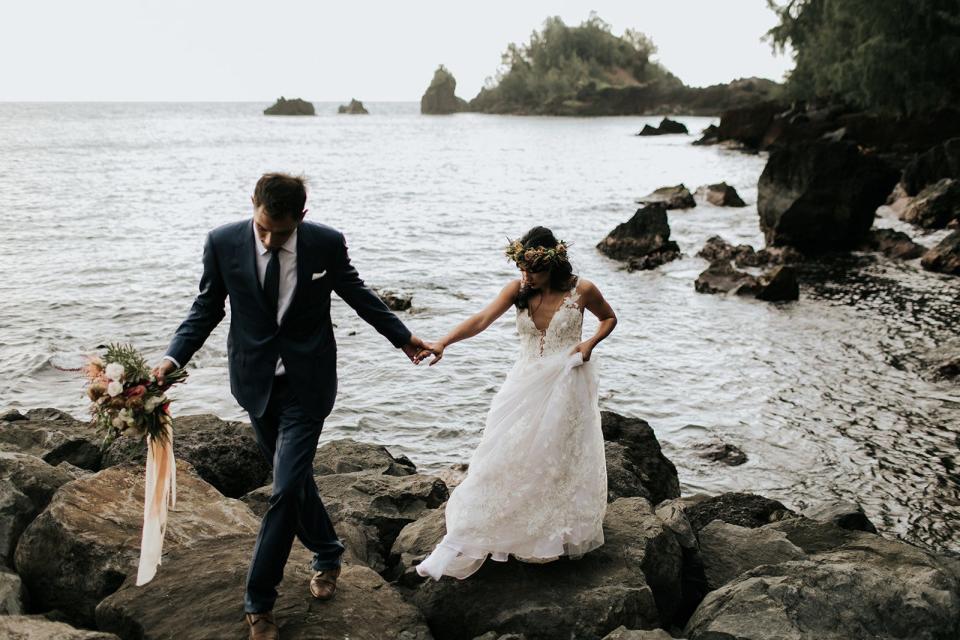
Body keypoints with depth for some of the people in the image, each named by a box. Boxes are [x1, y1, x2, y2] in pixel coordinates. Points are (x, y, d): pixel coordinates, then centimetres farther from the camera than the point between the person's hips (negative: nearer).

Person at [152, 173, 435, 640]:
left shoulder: (327, 244, -13)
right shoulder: (223, 243, -11)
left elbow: (357, 294, 4)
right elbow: (207, 308, 0)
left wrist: (402, 337, 11)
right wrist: (174, 357, -14)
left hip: (307, 382, -2)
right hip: (257, 381, 2)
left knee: (287, 488, -7)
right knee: (294, 478, 17)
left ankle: (258, 602, 7)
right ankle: (326, 555, 42)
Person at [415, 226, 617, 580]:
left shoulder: (581, 290, -9)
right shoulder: (518, 289, -6)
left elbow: (609, 318, 9)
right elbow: (482, 319, -19)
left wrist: (590, 343, -11)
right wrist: (443, 342, -34)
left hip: (566, 386, -2)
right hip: (526, 383, 2)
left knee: (561, 462, 6)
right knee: (504, 460, 0)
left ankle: (560, 537, 26)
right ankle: (462, 546, 5)